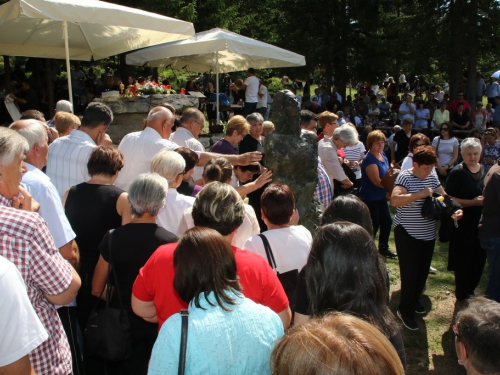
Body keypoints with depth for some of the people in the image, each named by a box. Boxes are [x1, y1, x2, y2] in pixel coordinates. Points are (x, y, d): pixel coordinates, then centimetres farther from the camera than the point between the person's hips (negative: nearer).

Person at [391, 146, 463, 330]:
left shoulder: (432, 177, 5)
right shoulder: (405, 177, -17)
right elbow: (395, 200, -32)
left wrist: (454, 210, -11)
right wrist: (421, 194, -32)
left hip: (428, 233, 7)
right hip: (407, 234, -7)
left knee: (423, 270, 17)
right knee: (410, 271, -3)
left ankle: (414, 300, 39)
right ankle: (405, 310, 13)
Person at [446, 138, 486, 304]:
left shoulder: (485, 170, 7)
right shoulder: (457, 172, -11)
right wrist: (472, 202, -20)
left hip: (482, 224, 6)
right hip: (463, 225, -6)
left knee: (479, 260, 13)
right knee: (463, 262, 4)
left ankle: (470, 292, 34)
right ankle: (462, 297, 23)